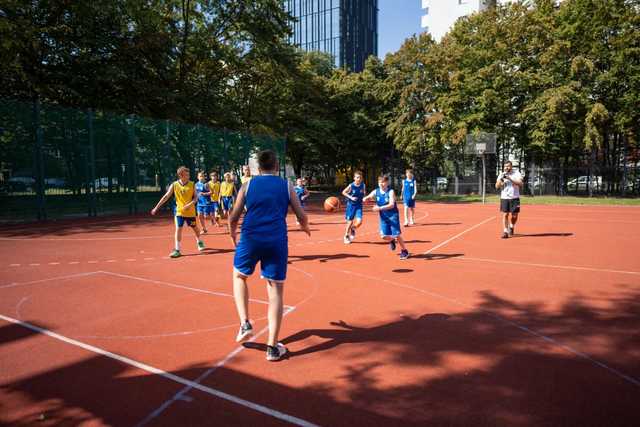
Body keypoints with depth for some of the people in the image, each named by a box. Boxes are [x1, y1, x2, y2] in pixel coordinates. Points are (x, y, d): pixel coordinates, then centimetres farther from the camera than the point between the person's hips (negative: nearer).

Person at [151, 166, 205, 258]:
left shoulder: (192, 185, -5)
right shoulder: (174, 185, -6)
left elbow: (196, 197, -2)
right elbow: (166, 197, -5)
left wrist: (190, 204, -22)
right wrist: (156, 207, -8)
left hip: (190, 212, 1)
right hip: (179, 211, 0)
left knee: (195, 228, 15)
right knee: (178, 229, -9)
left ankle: (199, 242, 42)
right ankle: (177, 250, -2)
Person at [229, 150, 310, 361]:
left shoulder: (248, 184, 8)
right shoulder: (286, 186, 9)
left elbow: (233, 218, 9)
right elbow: (302, 217, 10)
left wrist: (233, 233, 30)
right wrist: (305, 227, 33)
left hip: (250, 239, 0)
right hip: (277, 241, 0)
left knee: (239, 276, 27)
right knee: (275, 290, 7)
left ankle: (245, 324, 15)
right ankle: (273, 347, 9)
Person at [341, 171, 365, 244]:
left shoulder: (363, 185, -5)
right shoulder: (351, 186, -14)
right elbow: (343, 192, -2)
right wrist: (351, 197, -14)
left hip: (359, 205, 2)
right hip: (351, 205, -2)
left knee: (359, 222, -13)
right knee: (350, 222, 4)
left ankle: (353, 229, 21)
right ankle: (346, 236, 27)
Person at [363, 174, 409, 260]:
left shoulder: (391, 192, -15)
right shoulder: (376, 192, -1)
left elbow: (391, 205, -26)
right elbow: (368, 197, -7)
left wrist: (380, 208, -37)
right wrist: (365, 199, -33)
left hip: (393, 216, -4)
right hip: (383, 217, 4)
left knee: (397, 234, -5)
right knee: (384, 236, -2)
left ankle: (404, 251, 15)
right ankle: (392, 240, 35)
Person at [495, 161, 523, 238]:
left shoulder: (517, 173, 0)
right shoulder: (501, 175, 6)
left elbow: (520, 184, -15)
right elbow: (497, 187, 1)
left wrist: (509, 178, -23)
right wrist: (501, 179, -16)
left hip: (514, 198, -1)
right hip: (504, 198, 1)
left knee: (514, 215, 4)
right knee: (505, 215, -6)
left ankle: (511, 227, 32)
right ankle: (505, 231, -2)